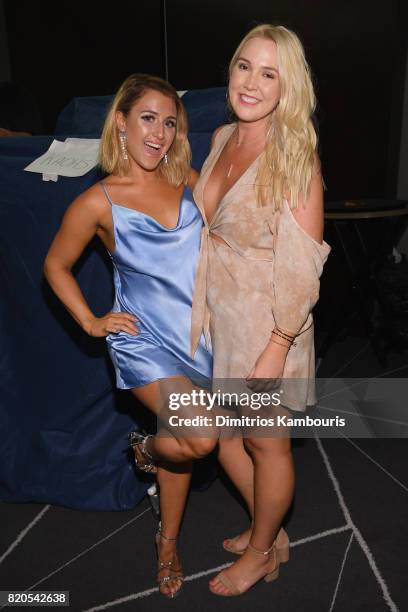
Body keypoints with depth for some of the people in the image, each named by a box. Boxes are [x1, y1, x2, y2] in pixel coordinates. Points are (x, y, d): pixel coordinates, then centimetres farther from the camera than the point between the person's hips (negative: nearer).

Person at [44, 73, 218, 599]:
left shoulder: (189, 181, 0)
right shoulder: (98, 202, -11)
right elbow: (55, 267, 3)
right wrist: (92, 322, -3)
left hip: (197, 333, 5)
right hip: (145, 341, -4)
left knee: (186, 442, 15)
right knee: (200, 439, -21)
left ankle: (168, 542, 41)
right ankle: (146, 446, 17)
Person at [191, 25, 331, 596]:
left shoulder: (294, 156, -17)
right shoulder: (222, 138, 5)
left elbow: (303, 263, -18)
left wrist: (277, 347, -19)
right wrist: (200, 307, 14)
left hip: (265, 323, -8)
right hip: (217, 315, 8)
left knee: (266, 443, 13)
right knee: (221, 430, 21)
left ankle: (260, 553, 40)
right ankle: (270, 531, 46)